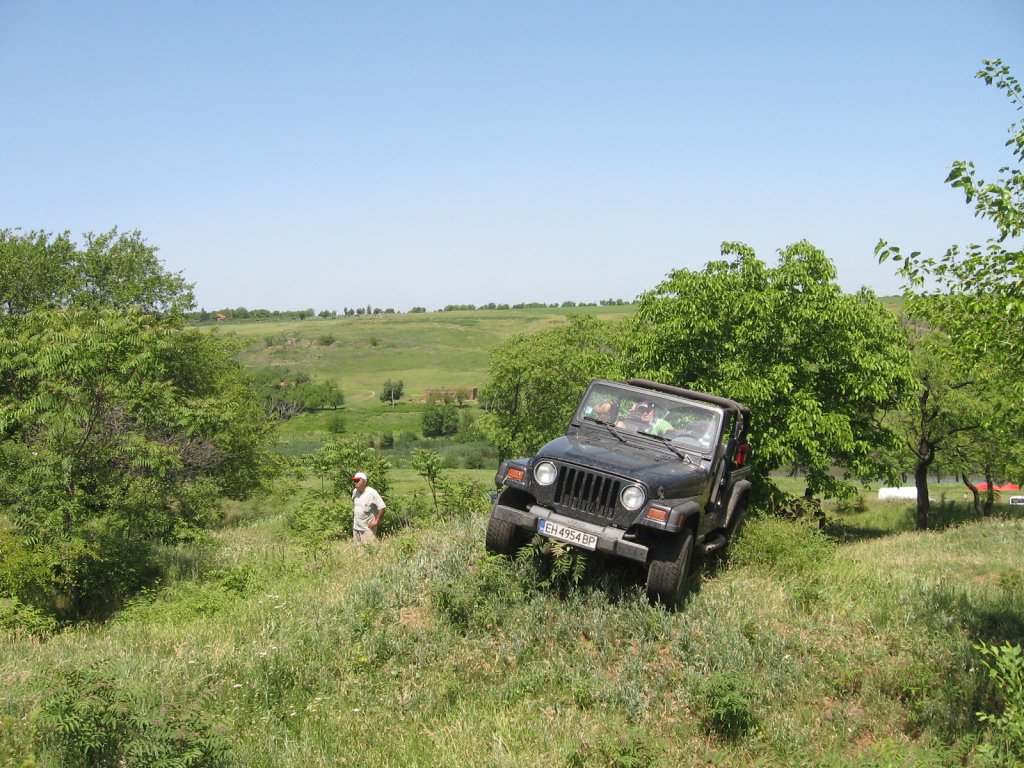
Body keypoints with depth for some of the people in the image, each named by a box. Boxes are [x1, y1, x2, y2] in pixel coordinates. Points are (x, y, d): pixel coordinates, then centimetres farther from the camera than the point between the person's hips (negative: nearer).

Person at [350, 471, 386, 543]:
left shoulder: (372, 493, -16)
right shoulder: (355, 492, 5)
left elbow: (382, 507, -15)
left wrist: (376, 521, -14)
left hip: (368, 529, -7)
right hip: (356, 527, 7)